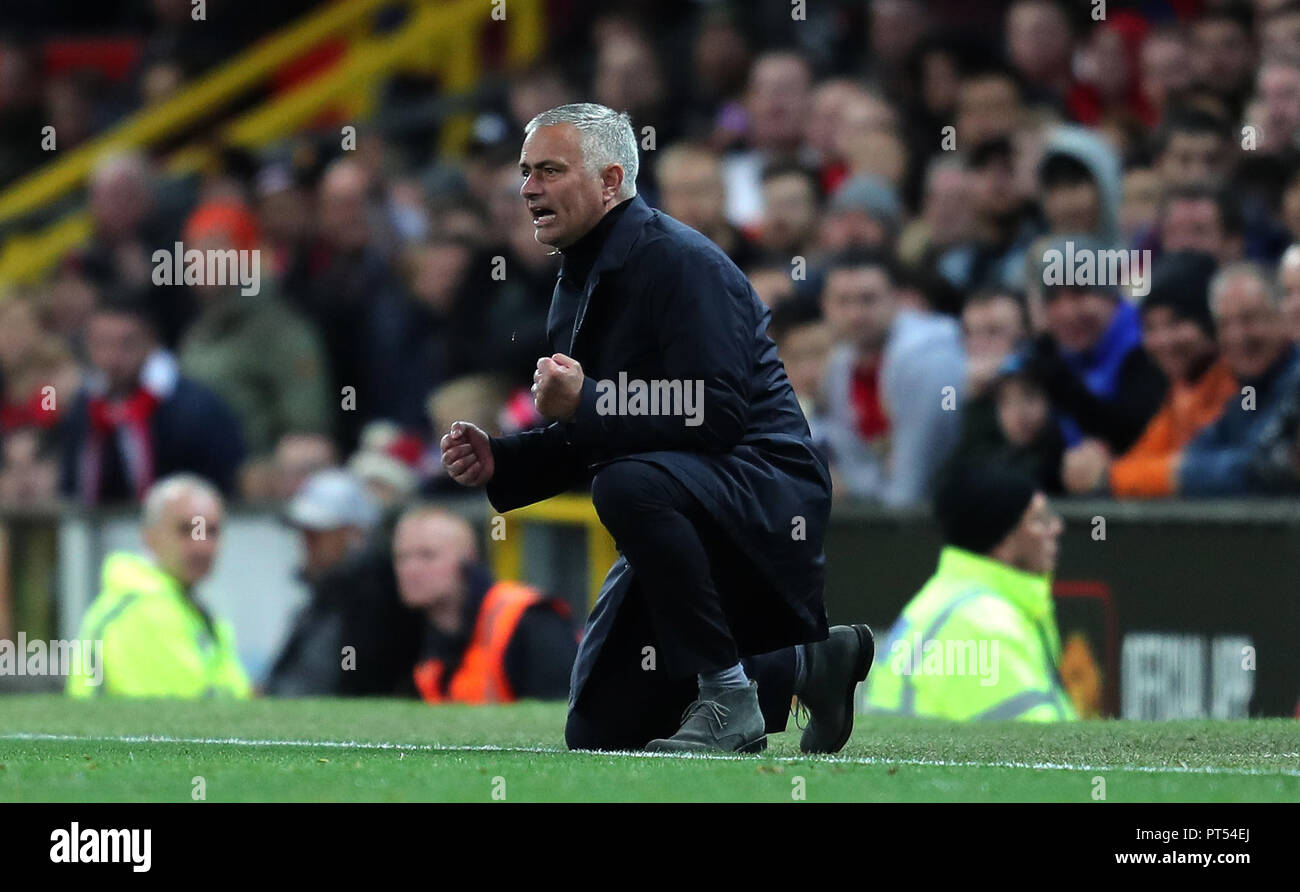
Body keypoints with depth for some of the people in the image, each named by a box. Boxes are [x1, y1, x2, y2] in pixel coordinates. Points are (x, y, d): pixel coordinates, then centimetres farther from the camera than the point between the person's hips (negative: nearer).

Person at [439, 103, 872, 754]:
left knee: (629, 486, -40)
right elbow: (582, 443, 17)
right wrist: (499, 461, -1)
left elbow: (716, 418, -26)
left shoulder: (681, 262, -16)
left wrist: (586, 403, -28)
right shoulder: (579, 282, 12)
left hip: (765, 493, -9)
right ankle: (806, 664, 22)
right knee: (599, 730, 7)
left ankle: (728, 700, -26)